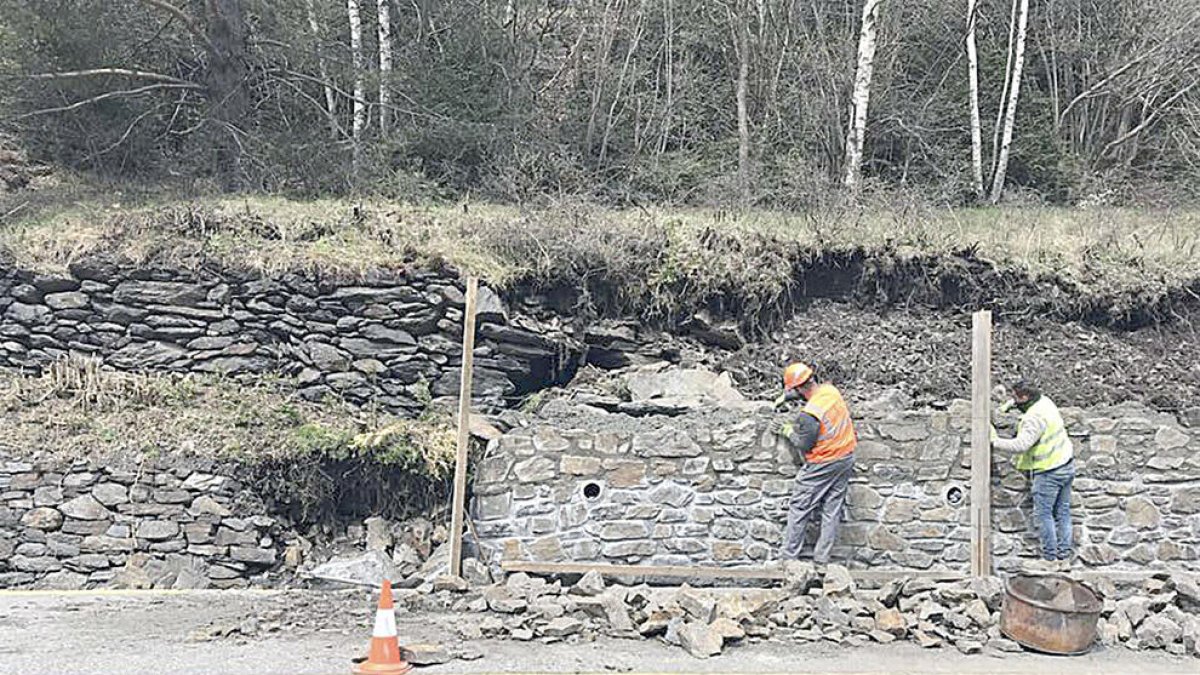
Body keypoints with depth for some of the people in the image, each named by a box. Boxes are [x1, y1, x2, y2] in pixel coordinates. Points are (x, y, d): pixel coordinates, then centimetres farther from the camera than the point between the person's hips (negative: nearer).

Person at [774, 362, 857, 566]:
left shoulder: (809, 415, -29)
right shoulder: (831, 390, -6)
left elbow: (804, 445, -18)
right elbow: (812, 391, 17)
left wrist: (789, 431, -2)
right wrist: (785, 397, 17)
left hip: (822, 465, -8)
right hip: (846, 458, 8)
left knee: (799, 509, 7)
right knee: (832, 510, 12)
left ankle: (788, 556, 15)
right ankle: (822, 559, 19)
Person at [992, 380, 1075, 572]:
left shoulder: (1034, 418, -25)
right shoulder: (1045, 401, 3)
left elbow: (1021, 445, -34)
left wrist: (995, 441, -25)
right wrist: (1007, 406, 13)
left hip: (1049, 472, -9)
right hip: (1066, 465, 9)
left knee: (1043, 514, 1)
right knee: (1062, 513, 12)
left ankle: (1050, 559, 6)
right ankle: (1064, 558, 18)